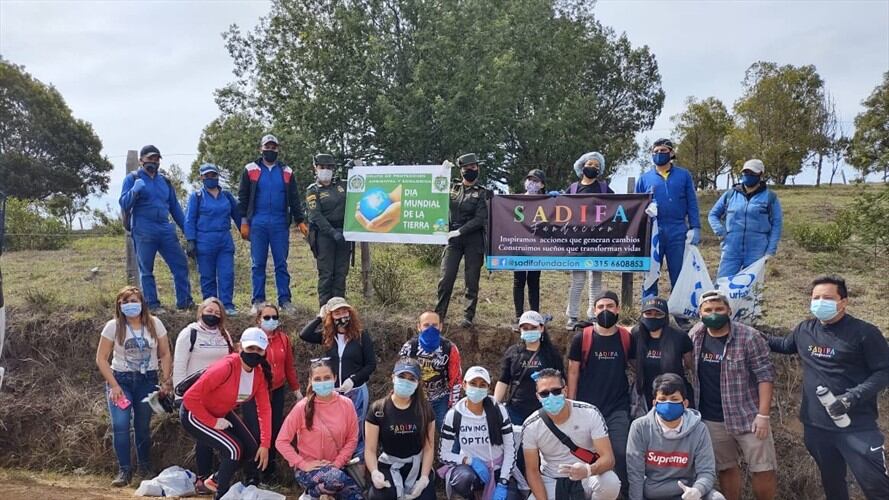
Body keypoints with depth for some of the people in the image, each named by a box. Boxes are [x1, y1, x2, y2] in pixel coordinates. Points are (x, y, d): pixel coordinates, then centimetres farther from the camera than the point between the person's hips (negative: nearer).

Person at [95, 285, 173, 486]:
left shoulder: (154, 324, -1)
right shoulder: (113, 326, -5)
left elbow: (165, 354, 4)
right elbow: (101, 358, -3)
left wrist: (166, 381, -4)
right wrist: (114, 385, -10)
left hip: (148, 380, 1)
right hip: (120, 379, -1)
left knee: (143, 426, 6)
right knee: (120, 425, -13)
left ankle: (145, 468, 22)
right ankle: (124, 470, -2)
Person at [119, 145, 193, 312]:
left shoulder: (164, 181, 18)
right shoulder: (132, 179, 4)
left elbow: (175, 207, 21)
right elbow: (124, 204, -4)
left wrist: (187, 230, 15)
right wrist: (135, 190, -23)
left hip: (166, 230, 4)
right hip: (143, 232, -4)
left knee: (180, 264, -1)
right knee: (146, 270, 2)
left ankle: (184, 301, 6)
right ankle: (152, 305, 7)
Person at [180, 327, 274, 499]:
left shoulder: (260, 374, -11)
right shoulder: (226, 367, -33)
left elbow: (264, 408, -7)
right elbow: (191, 397, -32)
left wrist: (265, 444, -11)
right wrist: (213, 423, -24)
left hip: (222, 413, 8)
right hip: (195, 414, -8)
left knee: (252, 449, 3)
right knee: (234, 449, -20)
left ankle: (216, 479, 26)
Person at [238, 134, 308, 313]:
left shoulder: (287, 172, 11)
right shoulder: (251, 170, 6)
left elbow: (294, 199, 13)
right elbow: (243, 197, 6)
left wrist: (300, 221, 5)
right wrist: (244, 222, -1)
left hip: (280, 224, 1)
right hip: (258, 223, -1)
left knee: (281, 264, 2)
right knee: (258, 264, 2)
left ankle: (285, 300, 5)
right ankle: (258, 301, 7)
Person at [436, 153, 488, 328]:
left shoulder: (482, 193, 3)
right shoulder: (452, 188, 12)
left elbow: (480, 219, -6)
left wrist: (460, 231, -14)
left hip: (474, 240, -2)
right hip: (453, 238, 2)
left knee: (471, 281, 1)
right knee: (446, 278, -3)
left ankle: (468, 317, 8)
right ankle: (439, 314, 5)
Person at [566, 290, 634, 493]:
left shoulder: (627, 338, -1)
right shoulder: (581, 338, -4)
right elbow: (573, 372, 1)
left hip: (618, 408, 0)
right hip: (587, 408, 0)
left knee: (621, 452, -6)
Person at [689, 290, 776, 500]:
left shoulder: (749, 337, -12)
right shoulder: (695, 335, 1)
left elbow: (765, 375, -12)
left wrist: (763, 415, -17)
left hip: (747, 416, -4)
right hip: (711, 419, 4)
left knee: (763, 469, 1)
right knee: (725, 468, 15)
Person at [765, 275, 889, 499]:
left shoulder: (864, 333, -9)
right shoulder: (804, 330, 7)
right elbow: (784, 345, 28)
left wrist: (852, 398, -21)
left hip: (857, 427, -5)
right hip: (816, 426, 5)